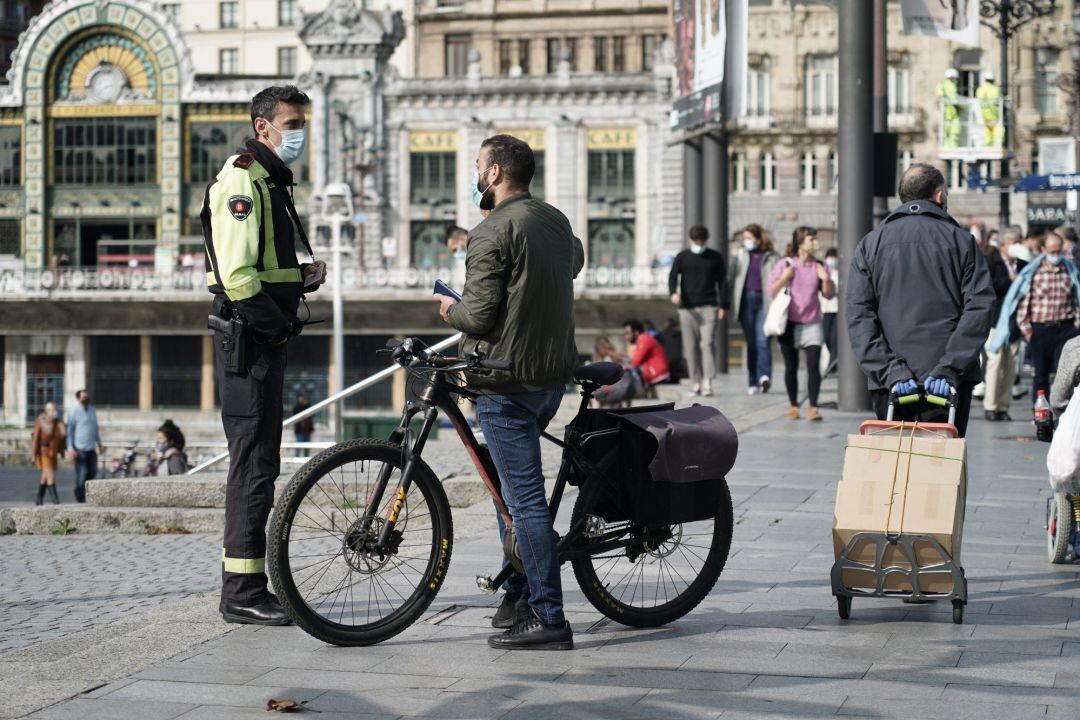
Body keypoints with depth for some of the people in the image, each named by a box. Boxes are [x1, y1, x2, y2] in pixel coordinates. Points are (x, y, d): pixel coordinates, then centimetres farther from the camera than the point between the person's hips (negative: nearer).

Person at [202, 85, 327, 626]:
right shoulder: (242, 179, -13)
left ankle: (247, 586, 19)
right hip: (249, 337, -11)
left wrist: (305, 274, 10)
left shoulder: (272, 181, 21)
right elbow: (237, 274, -22)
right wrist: (278, 325, -15)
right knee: (254, 461, -9)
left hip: (267, 339, 11)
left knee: (259, 460, 13)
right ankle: (243, 593, -6)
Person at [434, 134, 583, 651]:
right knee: (517, 486, 22)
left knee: (525, 499, -7)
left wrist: (449, 309, 1)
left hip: (507, 380, -8)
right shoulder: (557, 221, 11)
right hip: (554, 374, 9)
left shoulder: (492, 233, -15)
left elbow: (479, 316, -19)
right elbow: (575, 261, 34)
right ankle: (518, 596, 25)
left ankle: (548, 618, -7)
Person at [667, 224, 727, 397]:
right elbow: (673, 277, 1)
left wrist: (723, 305, 1)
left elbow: (722, 282, 10)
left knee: (708, 342, -13)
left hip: (709, 307, -1)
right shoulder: (682, 257, 9)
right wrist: (674, 292, -20)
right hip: (687, 308, 1)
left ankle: (707, 381, -17)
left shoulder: (716, 258, 9)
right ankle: (695, 383, 6)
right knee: (691, 347, 1)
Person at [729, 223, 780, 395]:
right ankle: (753, 382, 8)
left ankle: (764, 376, -24)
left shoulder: (771, 257, 4)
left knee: (763, 340, -15)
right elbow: (732, 279, 12)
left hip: (765, 302, -3)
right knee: (751, 342, 5)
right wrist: (731, 303, 5)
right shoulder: (740, 256, 13)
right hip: (746, 301, 3)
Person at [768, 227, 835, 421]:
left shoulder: (819, 267, 6)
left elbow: (829, 294, 8)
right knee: (791, 367, 6)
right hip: (789, 323, -1)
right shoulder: (785, 265, 0)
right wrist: (784, 278, -15)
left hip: (812, 323, 1)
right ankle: (794, 406, 17)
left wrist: (826, 280, -11)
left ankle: (813, 408, -11)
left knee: (813, 365, -11)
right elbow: (772, 291, 0)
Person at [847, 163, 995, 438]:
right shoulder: (961, 241, 5)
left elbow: (858, 313, -2)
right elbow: (979, 309, -7)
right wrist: (949, 370, -11)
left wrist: (890, 371, -8)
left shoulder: (870, 244, 9)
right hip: (949, 384, -1)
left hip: (891, 385, 1)